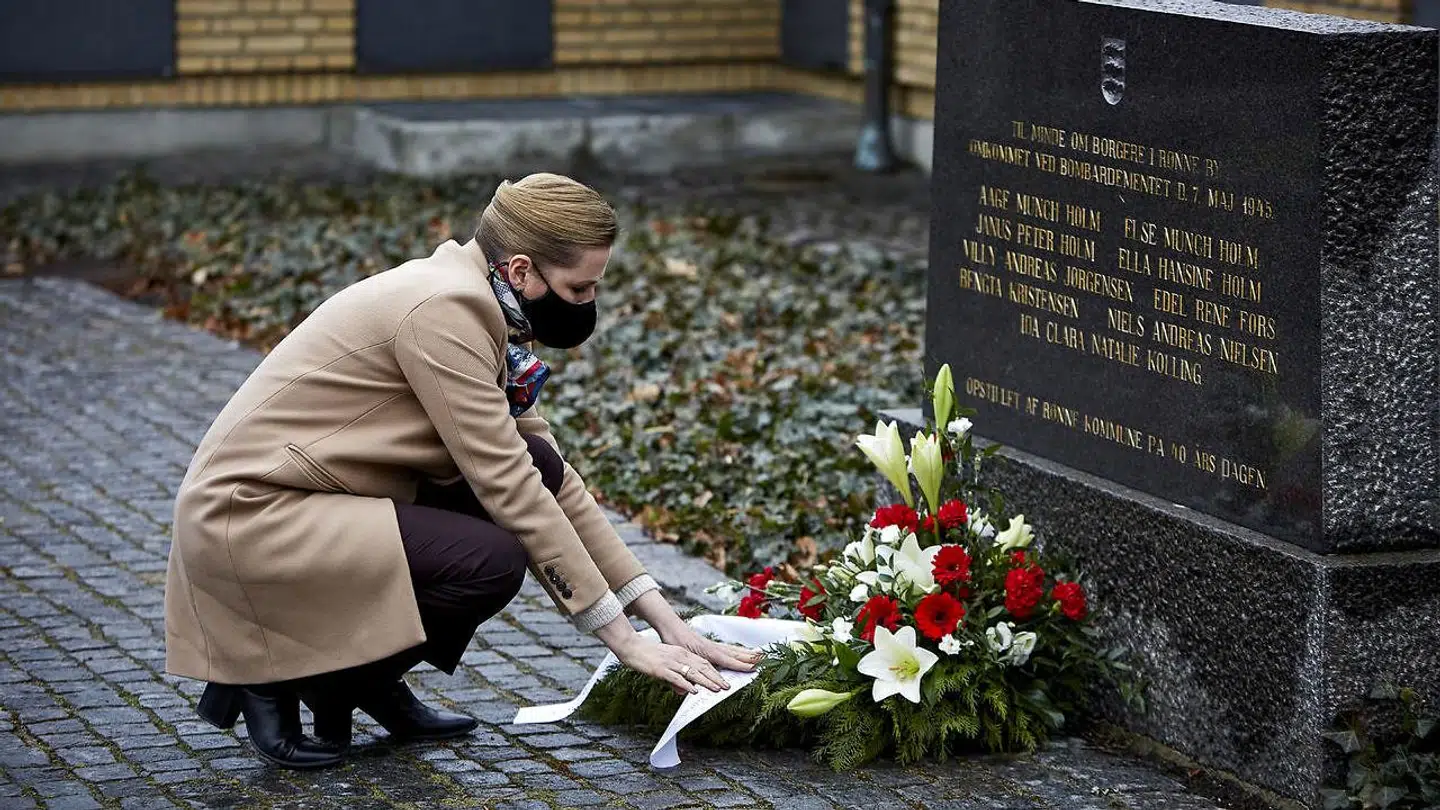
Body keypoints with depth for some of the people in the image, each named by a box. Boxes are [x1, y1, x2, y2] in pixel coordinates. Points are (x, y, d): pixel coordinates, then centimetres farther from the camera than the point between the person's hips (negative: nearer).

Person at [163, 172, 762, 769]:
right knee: (491, 561, -23)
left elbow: (551, 482, 10)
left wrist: (663, 618, 4)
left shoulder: (473, 300, 7)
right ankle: (273, 674, -6)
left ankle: (374, 685, 8)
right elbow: (507, 489, -22)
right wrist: (626, 641, -17)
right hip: (247, 520, -10)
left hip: (311, 501, 10)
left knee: (536, 464, 2)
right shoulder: (443, 309, -21)